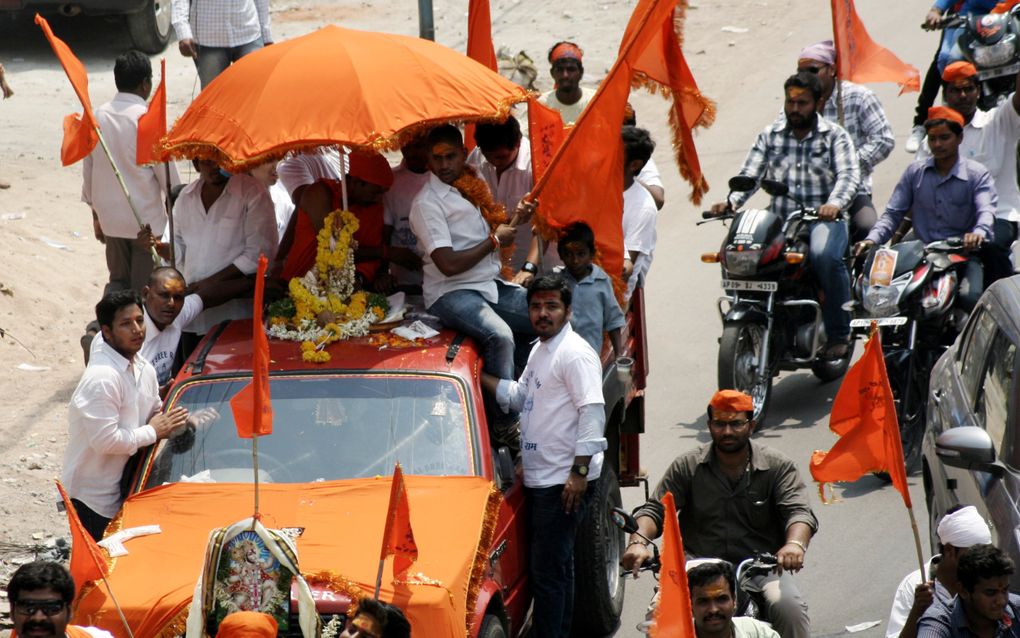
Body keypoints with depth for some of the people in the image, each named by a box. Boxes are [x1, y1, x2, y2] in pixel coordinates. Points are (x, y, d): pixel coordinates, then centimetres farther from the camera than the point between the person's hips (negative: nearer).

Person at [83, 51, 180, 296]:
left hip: (110, 217, 5)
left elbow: (89, 169, 8)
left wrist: (96, 213, 19)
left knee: (118, 279, 16)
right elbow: (164, 168, -9)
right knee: (143, 286, 5)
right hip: (145, 220, -5)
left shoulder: (98, 116, 2)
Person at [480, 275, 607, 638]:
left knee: (547, 570, -9)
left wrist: (579, 472, -25)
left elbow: (593, 413, -20)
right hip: (541, 481, 10)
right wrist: (479, 376, 17)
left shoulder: (574, 353, -13)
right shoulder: (540, 350, 17)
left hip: (564, 482, -10)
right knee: (556, 567, 18)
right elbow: (519, 396, 30)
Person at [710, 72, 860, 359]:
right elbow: (749, 174, 7)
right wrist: (731, 202, -14)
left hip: (824, 220, -3)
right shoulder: (770, 136, 15)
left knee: (825, 255, -36)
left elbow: (849, 174, -8)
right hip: (780, 221, 3)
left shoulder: (834, 136, 6)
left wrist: (834, 203, -30)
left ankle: (839, 332, -20)